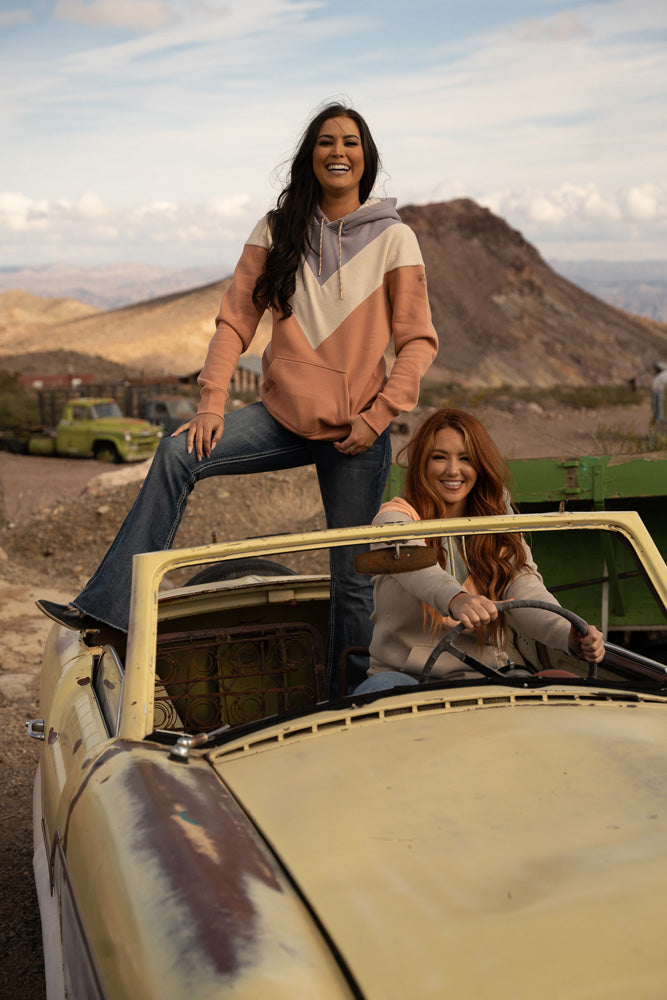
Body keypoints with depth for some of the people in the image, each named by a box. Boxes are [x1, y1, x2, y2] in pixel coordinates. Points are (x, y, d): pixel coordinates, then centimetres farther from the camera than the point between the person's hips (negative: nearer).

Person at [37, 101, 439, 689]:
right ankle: (108, 608, -20)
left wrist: (377, 418, -12)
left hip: (356, 433, -2)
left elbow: (419, 342, -2)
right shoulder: (278, 231, 4)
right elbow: (236, 320, 1)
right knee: (179, 453, -20)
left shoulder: (393, 239, -1)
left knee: (352, 577, 4)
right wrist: (212, 403, -12)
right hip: (285, 417, 2)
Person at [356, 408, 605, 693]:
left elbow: (527, 592, -9)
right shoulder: (395, 517, -2)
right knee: (378, 688, -37)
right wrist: (455, 599, -50)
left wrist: (572, 635, -32)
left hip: (482, 679, 4)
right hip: (403, 675, -3)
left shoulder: (502, 534, 10)